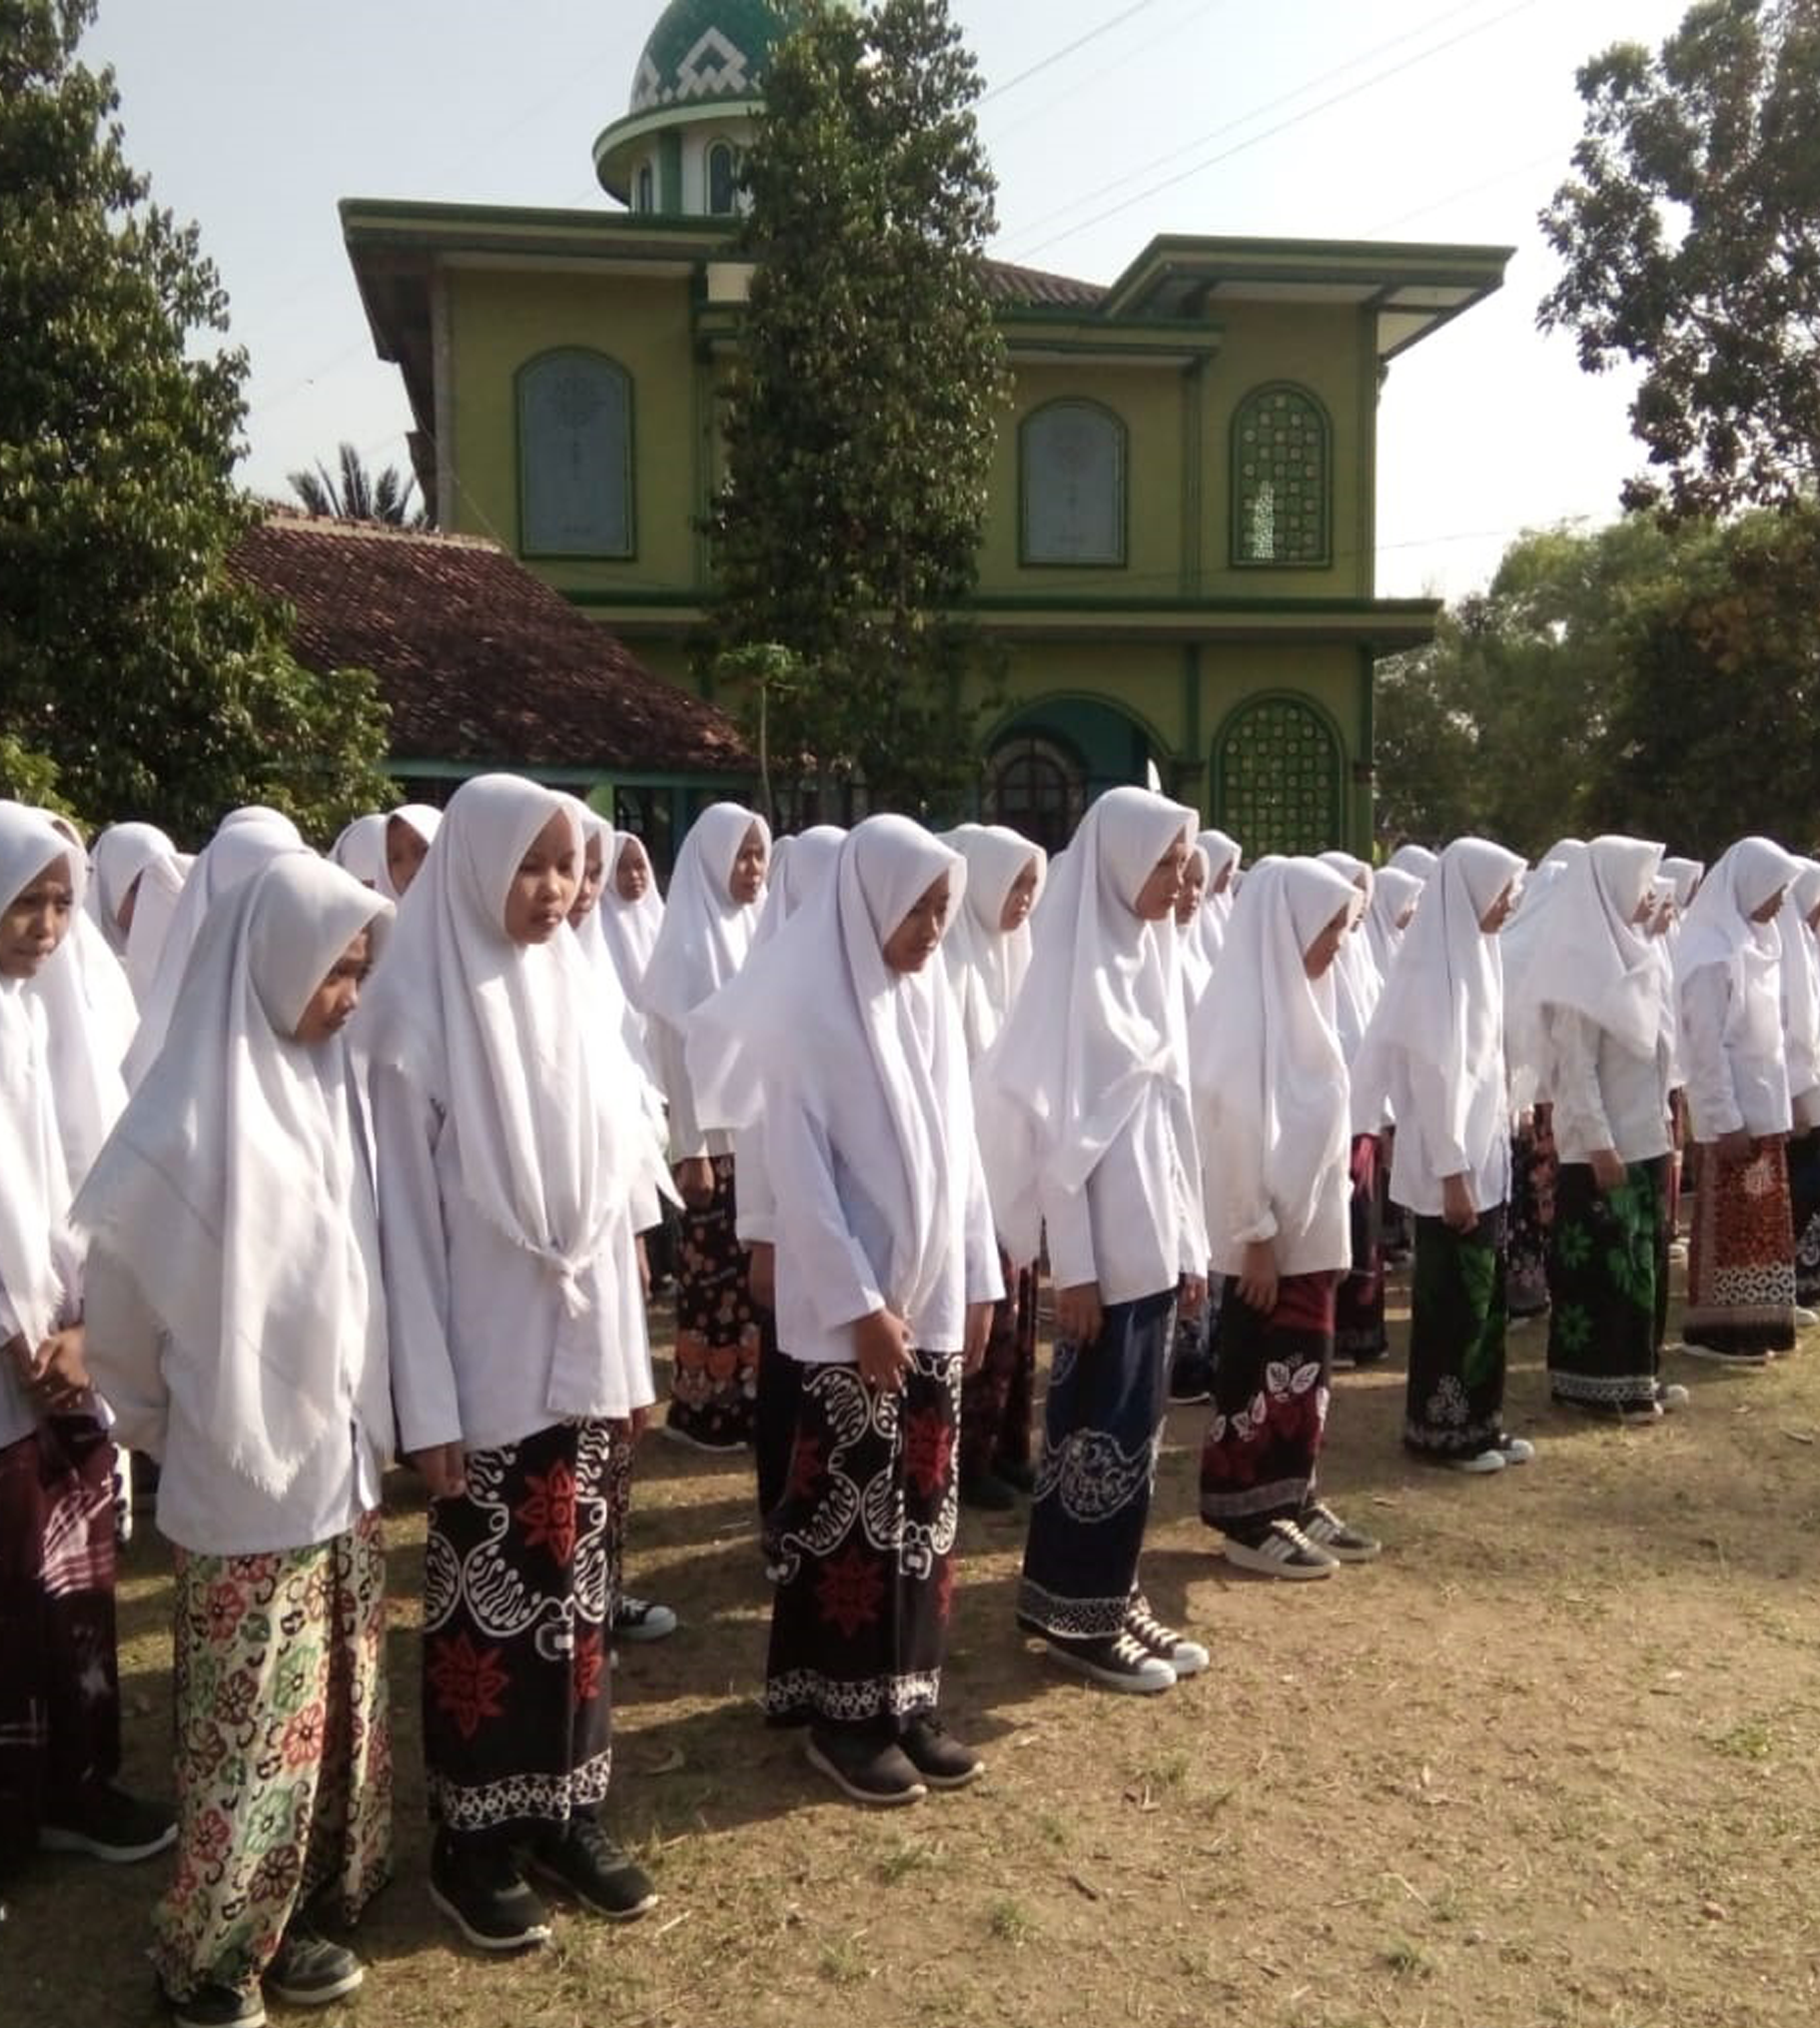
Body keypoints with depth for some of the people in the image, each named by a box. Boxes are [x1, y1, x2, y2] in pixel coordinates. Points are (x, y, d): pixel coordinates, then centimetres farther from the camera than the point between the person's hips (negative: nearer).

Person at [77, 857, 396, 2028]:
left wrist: (370, 1426, 9)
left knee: (338, 1707, 16)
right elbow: (121, 1287, -6)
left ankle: (296, 1916, 34)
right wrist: (166, 1427, 7)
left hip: (343, 1462, 6)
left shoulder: (333, 1085, 1)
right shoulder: (194, 1120, -17)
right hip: (248, 1481, -6)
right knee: (251, 1730, 6)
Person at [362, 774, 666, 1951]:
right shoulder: (420, 1012, -12)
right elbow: (404, 1216, -12)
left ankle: (569, 1810, 29)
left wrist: (632, 1356, 11)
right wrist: (427, 1401, -13)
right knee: (489, 1597, 6)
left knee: (577, 1586, 13)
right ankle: (475, 1841, 23)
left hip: (583, 1353, 5)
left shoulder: (573, 993, 5)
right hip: (488, 1366, -5)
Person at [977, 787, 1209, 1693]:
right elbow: (1055, 1125, -15)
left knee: (1135, 1426, 14)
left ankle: (1113, 1596, 26)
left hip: (1153, 1239, 8)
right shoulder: (1075, 963, -12)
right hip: (1102, 1246, -8)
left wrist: (1189, 1240, 14)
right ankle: (1075, 1614, 16)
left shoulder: (1146, 955, 11)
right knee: (1096, 1427, 2)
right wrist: (1072, 1265, -17)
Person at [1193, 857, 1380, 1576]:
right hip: (1272, 1231, -9)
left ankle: (1291, 1500, 28)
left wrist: (1323, 1214, 13)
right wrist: (1256, 1233, -20)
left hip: (1311, 1225, 9)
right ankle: (1247, 1518, 14)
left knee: (1303, 1366, 16)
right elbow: (1241, 1128, -21)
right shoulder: (1252, 1005, -17)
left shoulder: (1294, 997, 11)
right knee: (1262, 1369, 2)